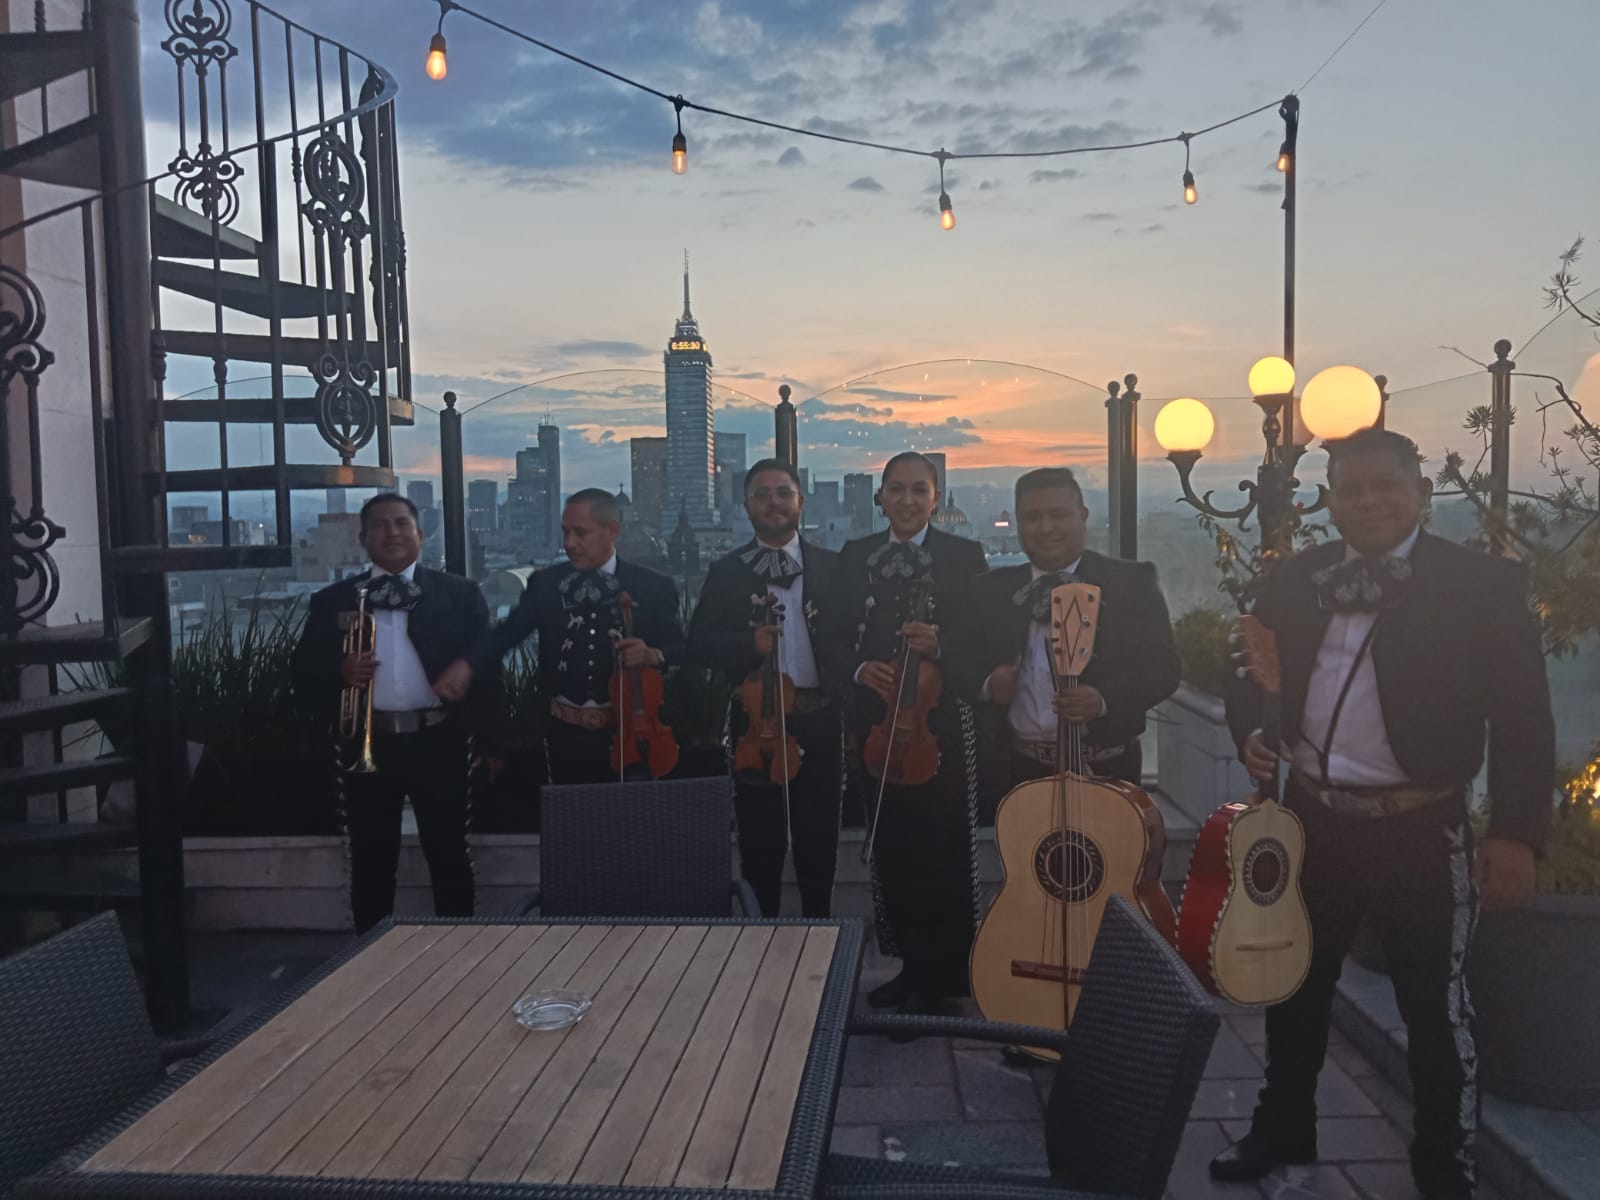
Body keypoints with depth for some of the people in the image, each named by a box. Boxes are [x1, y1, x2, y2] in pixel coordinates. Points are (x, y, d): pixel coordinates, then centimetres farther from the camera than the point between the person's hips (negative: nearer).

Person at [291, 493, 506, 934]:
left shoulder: (459, 593, 4)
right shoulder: (332, 600, 8)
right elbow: (302, 670, 7)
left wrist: (490, 743, -4)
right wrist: (338, 672, -15)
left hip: (439, 743, -1)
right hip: (368, 745, 1)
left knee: (449, 858, 7)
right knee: (371, 863, 11)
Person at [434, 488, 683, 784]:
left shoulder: (652, 587, -1)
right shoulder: (545, 583, 4)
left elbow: (682, 649, -1)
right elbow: (506, 632, -5)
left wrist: (653, 655, -22)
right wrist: (467, 665, -22)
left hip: (628, 734, -1)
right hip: (567, 735, 1)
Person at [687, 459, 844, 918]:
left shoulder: (832, 567, 5)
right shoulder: (726, 571, 5)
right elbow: (698, 644, -1)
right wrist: (749, 643, -18)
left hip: (818, 722, 1)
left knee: (818, 841, 13)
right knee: (759, 842, 9)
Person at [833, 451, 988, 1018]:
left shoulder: (964, 556, 1)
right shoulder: (855, 556, 11)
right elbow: (838, 635, 9)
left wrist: (939, 648, -22)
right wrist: (860, 668, -10)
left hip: (941, 721, -3)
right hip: (876, 719, 4)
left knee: (941, 851, 1)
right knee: (890, 847, 9)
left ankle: (941, 975, 16)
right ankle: (909, 964, 24)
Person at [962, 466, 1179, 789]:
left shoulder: (1132, 582, -2)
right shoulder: (992, 590, 7)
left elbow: (1163, 666, -7)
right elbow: (968, 666, 11)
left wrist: (1104, 700, -23)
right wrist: (987, 685, -12)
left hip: (1105, 769, -2)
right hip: (1022, 770, 2)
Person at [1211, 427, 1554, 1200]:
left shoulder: (1484, 585, -7)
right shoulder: (1293, 581, 4)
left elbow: (1524, 719, -9)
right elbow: (1253, 674, 14)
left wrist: (1516, 834, -16)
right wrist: (1249, 732, -7)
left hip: (1420, 831, -4)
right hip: (1312, 818, 4)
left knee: (1436, 1005, 8)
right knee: (1294, 984, 16)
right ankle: (1282, 1129, 36)